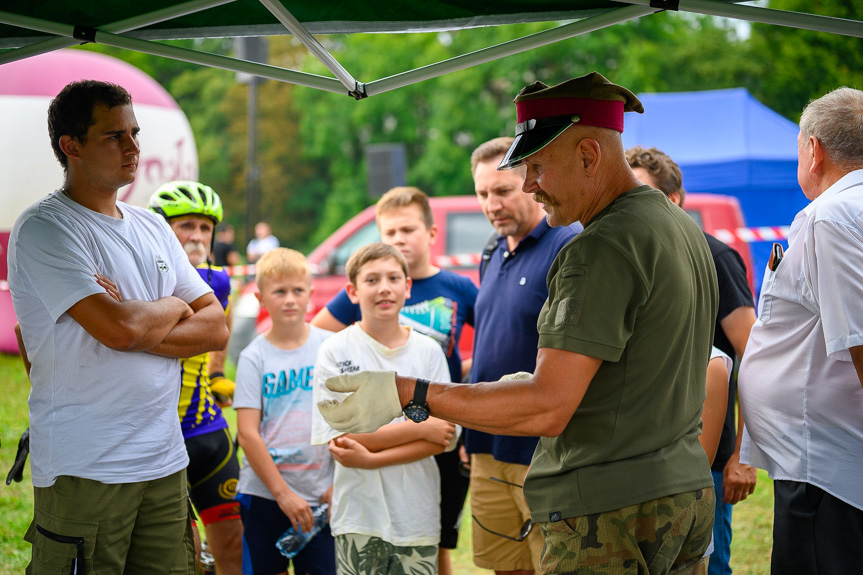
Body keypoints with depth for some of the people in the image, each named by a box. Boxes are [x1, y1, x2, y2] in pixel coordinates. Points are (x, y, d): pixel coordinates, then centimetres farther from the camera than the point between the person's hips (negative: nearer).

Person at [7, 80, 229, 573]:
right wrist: (171, 307, 1)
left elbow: (216, 328, 8)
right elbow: (120, 328, -20)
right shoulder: (43, 228, -8)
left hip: (166, 461, 6)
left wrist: (140, 325, -9)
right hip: (85, 471, -6)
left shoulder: (152, 228, 15)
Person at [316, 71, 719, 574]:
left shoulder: (602, 249, -18)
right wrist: (538, 387, 23)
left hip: (611, 519, -10)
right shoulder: (684, 229, 13)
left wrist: (407, 394, -22)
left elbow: (549, 409, -24)